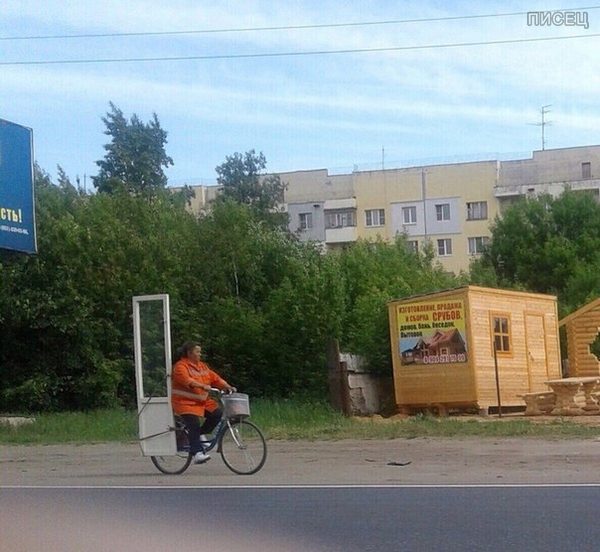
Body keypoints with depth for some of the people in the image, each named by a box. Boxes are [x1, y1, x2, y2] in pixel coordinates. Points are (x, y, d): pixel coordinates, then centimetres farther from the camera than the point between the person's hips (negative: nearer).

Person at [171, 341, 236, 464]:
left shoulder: (202, 366, 16)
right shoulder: (180, 366, -9)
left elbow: (215, 378, 10)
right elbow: (186, 380, -27)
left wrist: (228, 387, -5)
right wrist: (202, 386, -40)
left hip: (202, 401, 7)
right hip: (186, 402, -7)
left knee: (217, 413, -11)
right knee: (194, 426, -19)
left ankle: (201, 434, 7)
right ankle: (197, 454, -20)